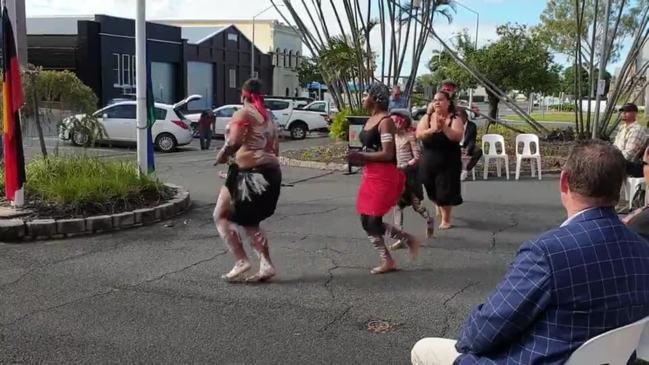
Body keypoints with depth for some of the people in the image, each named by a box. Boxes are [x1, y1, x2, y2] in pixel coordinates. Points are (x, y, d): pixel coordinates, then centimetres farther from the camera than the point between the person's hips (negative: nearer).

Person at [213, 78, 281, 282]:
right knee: (249, 222, 19)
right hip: (272, 172, 9)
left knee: (221, 216, 3)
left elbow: (234, 143, -17)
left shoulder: (243, 114, -7)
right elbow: (275, 149, 19)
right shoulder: (267, 117, 18)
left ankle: (241, 261, -7)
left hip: (250, 173, -9)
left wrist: (222, 156, 0)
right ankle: (266, 265, 9)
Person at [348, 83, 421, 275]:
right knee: (366, 222, 10)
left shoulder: (385, 121, -15)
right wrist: (359, 158, 6)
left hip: (384, 176, -10)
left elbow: (387, 154, -21)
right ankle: (387, 261, 19)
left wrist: (361, 156, -19)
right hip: (370, 175, 10)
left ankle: (410, 240, 13)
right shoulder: (370, 120, 13)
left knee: (374, 222, -8)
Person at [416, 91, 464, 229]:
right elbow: (419, 135, -14)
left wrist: (444, 128, -36)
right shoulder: (427, 118, -1)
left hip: (448, 163, -3)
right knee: (433, 191, 16)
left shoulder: (455, 119, -8)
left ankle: (446, 219, 18)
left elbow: (458, 137, -22)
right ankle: (439, 207, 46)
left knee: (446, 191, -1)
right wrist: (433, 129, -31)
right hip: (429, 162, 3)